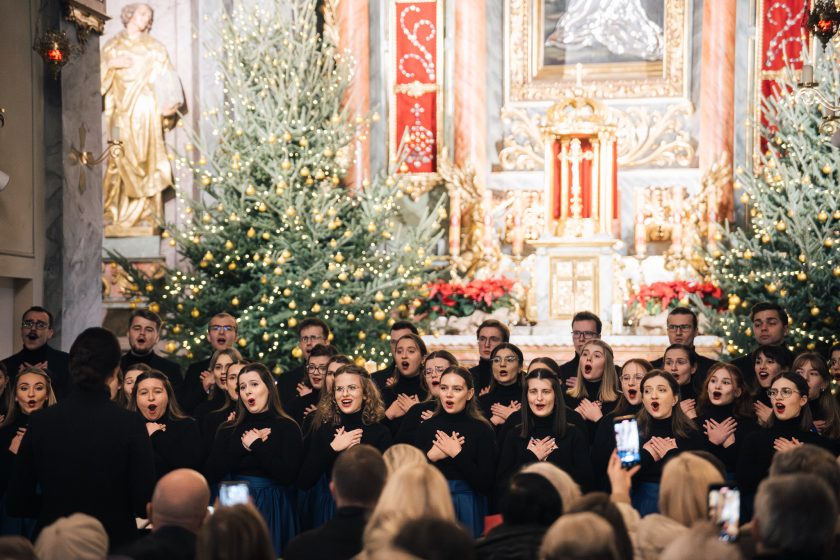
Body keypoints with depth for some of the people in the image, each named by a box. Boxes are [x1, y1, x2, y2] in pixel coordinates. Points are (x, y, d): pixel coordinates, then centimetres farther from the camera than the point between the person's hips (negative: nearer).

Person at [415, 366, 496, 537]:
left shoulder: (482, 430, -6)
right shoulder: (426, 427, 4)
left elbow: (486, 485, -12)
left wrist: (457, 454, -15)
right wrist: (431, 457, -12)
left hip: (468, 508, -2)